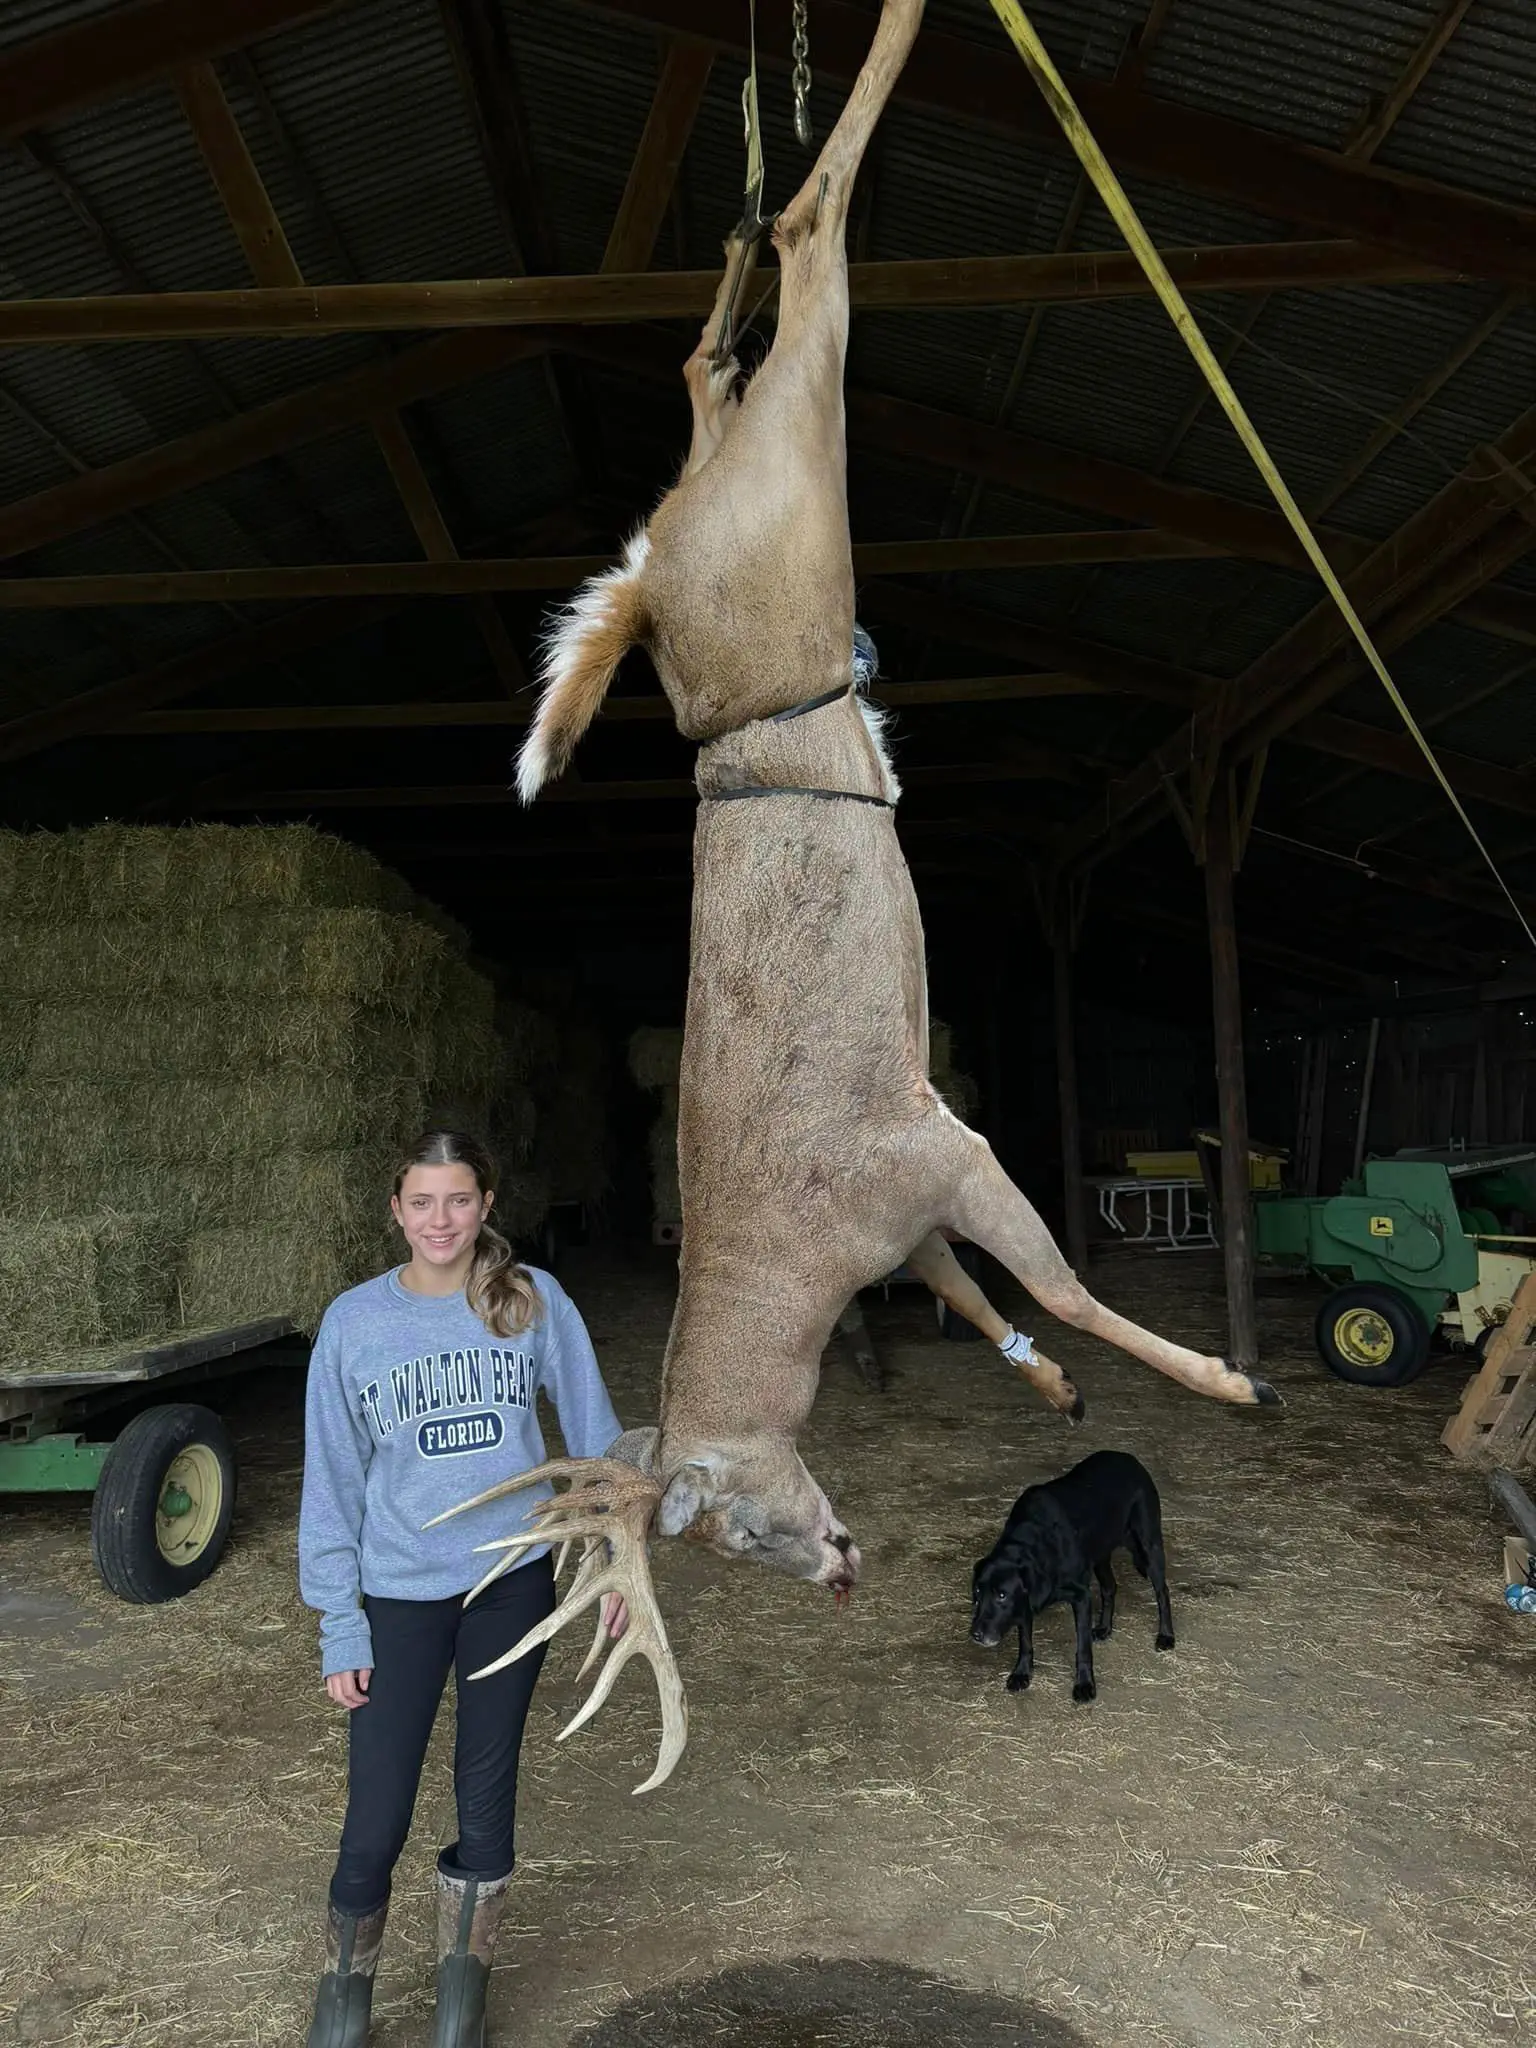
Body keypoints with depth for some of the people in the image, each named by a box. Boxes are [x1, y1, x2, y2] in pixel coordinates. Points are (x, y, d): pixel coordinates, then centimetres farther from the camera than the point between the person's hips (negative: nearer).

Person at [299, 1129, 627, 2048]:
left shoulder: (536, 1301, -8)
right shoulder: (354, 1321, -8)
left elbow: (592, 1429, 0)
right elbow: (333, 1481, -4)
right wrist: (339, 1629, -4)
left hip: (514, 1580, 1)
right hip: (400, 1593, 0)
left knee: (487, 1792, 14)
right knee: (377, 1819, 4)